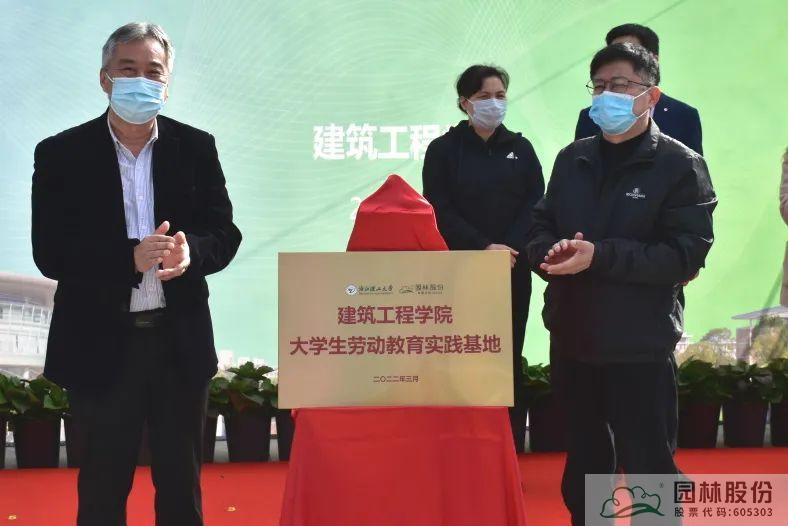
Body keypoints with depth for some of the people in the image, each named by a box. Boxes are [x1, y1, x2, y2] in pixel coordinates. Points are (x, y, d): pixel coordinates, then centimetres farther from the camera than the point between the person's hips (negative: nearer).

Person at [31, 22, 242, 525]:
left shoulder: (196, 147, 2)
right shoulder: (61, 154, -4)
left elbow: (225, 232, 2)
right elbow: (50, 254, -10)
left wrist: (190, 252, -21)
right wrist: (130, 258, -25)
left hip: (180, 340, 2)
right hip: (101, 344, -2)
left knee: (182, 484, 14)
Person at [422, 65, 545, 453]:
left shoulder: (520, 148, 9)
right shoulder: (444, 149, 2)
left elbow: (535, 204, 2)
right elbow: (440, 210, -5)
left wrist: (510, 249, -13)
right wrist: (484, 248, -14)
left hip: (513, 271, 2)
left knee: (509, 359, 4)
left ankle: (510, 451, 11)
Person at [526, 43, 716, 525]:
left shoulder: (681, 166, -8)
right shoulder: (573, 159, 11)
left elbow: (687, 255, -16)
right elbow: (542, 226, 12)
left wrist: (600, 256, -24)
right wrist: (549, 252, -13)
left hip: (639, 345, -6)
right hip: (572, 336, 6)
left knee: (648, 465, 3)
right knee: (584, 457, 20)